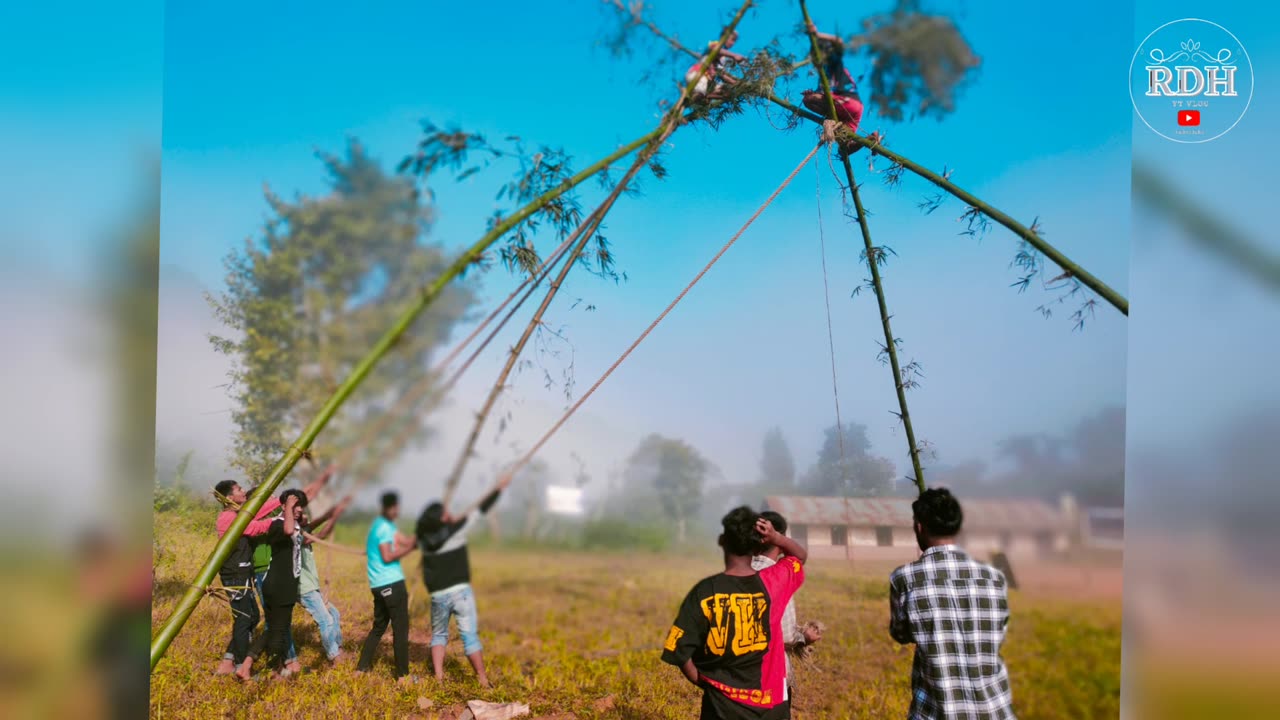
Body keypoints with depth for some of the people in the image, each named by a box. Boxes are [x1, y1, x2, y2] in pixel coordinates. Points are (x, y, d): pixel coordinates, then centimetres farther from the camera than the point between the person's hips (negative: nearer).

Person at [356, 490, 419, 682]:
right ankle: (403, 674, -1)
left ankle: (361, 668, 17)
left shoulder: (386, 525, 18)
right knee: (401, 628, -4)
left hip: (380, 584, 10)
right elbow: (388, 556, -18)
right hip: (391, 583, -10)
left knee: (379, 626, 17)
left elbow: (404, 541, 12)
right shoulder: (384, 527, -12)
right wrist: (411, 548, -14)